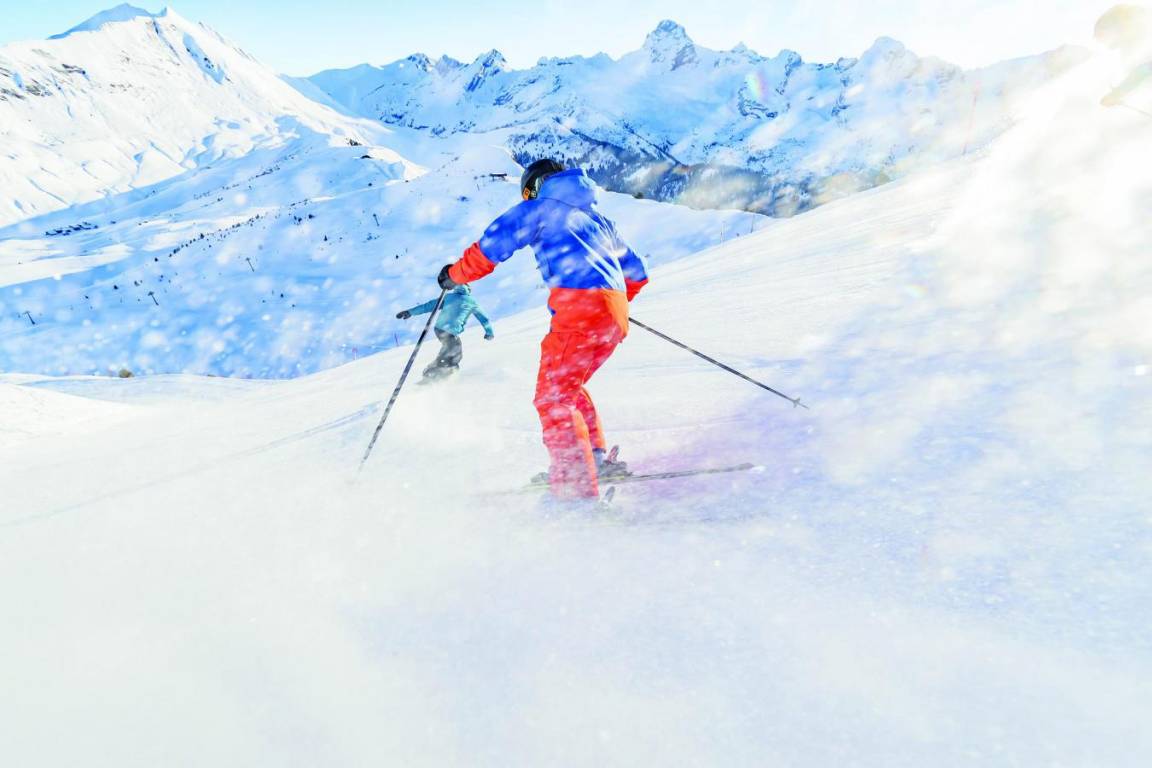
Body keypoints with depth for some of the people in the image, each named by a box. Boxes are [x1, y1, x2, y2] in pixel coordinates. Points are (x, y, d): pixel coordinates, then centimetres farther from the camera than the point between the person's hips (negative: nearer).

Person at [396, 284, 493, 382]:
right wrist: (489, 332, 33)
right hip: (451, 331, -5)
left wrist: (410, 312, 16)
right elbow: (483, 318, 19)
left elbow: (429, 305, 14)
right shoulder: (471, 301, 12)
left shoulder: (448, 297, 17)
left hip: (439, 328, 5)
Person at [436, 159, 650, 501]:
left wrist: (455, 275, 20)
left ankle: (577, 487, -14)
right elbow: (636, 273, 32)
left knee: (553, 398, -5)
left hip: (578, 309, -7)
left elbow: (492, 246, 4)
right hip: (614, 313, 8)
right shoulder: (597, 217, 30)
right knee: (568, 387, 24)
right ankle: (594, 457, 22)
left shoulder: (539, 208, 12)